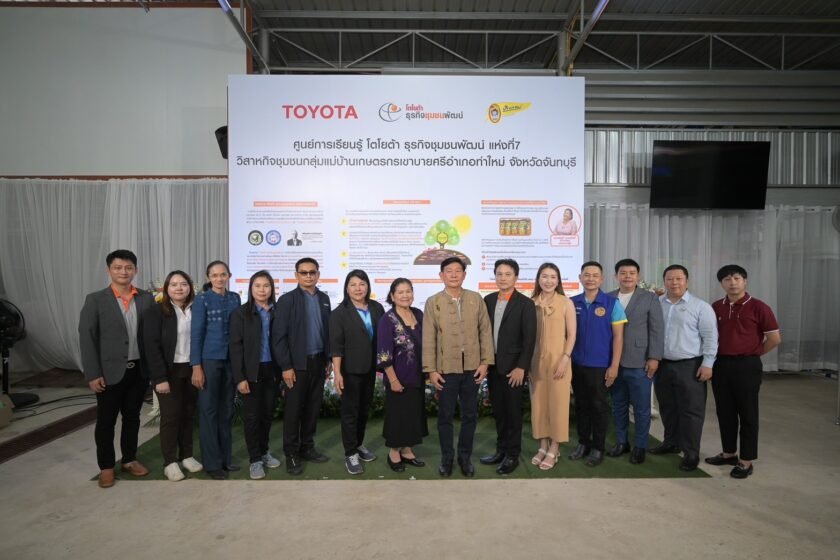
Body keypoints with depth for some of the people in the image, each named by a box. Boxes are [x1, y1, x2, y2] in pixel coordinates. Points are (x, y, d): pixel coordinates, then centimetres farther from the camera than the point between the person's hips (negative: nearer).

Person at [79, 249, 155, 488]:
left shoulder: (147, 298, 2)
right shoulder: (95, 300, -6)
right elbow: (86, 339, -7)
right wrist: (93, 374, -11)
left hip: (139, 370, 3)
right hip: (110, 372, -2)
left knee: (132, 417, 15)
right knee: (106, 421, 9)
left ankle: (129, 459, 31)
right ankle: (106, 466, 25)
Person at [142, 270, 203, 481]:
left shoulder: (196, 310, 4)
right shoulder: (155, 311, -7)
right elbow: (151, 346, -12)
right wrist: (160, 378, -16)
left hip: (192, 370, 4)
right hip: (170, 371, -3)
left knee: (189, 414, 11)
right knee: (170, 416, 4)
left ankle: (186, 455, 26)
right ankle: (170, 461, 17)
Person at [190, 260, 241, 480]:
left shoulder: (235, 298, 8)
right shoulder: (202, 299, -3)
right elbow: (196, 333, -6)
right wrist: (196, 366, -12)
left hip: (231, 359, 4)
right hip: (209, 359, -4)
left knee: (227, 409, 10)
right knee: (209, 409, 2)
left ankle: (226, 457, 21)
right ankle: (212, 462, 11)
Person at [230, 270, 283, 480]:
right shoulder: (241, 313, -4)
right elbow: (236, 346, -7)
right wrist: (240, 377, -13)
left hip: (272, 370, 3)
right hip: (252, 372, -3)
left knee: (268, 413, 13)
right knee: (252, 415, 5)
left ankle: (264, 452, 31)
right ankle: (255, 460, 16)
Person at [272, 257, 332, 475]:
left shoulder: (324, 299, 8)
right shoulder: (286, 300, -7)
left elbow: (327, 331, 11)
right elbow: (278, 336, -10)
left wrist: (328, 360, 8)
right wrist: (286, 366, -13)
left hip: (318, 362, 5)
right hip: (297, 363, -5)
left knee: (313, 407, 12)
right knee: (294, 409, 4)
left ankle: (307, 448, 27)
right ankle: (291, 454, 16)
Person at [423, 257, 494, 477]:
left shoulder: (476, 299, 2)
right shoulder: (433, 302, -2)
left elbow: (485, 331, 3)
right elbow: (428, 339, -3)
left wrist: (485, 362, -2)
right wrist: (431, 369, -6)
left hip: (472, 367, 2)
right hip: (446, 368, -1)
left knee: (470, 414, 12)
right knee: (445, 415, 9)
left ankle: (465, 456, 29)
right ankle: (447, 457, 26)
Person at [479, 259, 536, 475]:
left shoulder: (525, 304, -8)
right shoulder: (488, 300, 7)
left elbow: (529, 338, -11)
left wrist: (521, 367, -16)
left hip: (512, 367, -5)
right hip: (492, 365, 5)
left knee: (513, 411, 5)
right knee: (498, 411, 13)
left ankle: (512, 455, 18)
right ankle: (501, 450, 26)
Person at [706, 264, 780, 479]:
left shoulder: (758, 307, -8)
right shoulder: (716, 307, 5)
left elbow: (775, 338, -5)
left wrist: (752, 354, 3)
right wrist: (713, 358, 7)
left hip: (747, 365, -5)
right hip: (720, 364, 5)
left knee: (747, 413, 4)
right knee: (724, 411, 13)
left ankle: (746, 460, 13)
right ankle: (729, 453, 27)